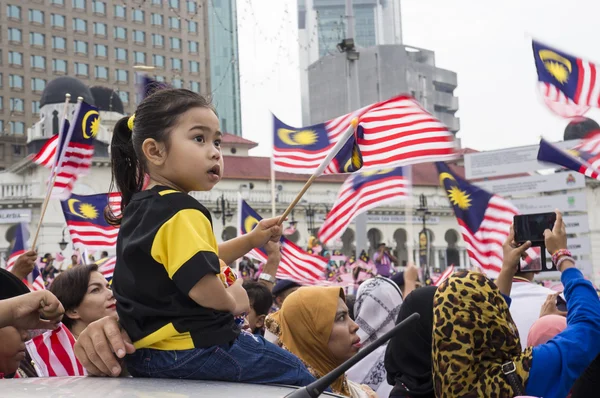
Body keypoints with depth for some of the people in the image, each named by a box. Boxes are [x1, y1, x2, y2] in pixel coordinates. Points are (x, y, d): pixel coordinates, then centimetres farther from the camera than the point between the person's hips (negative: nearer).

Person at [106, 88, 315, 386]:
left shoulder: (139, 207, 12)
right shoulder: (181, 211, -22)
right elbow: (202, 287, -32)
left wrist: (251, 240, 14)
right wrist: (233, 300, -10)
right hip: (192, 350, -10)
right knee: (297, 374, 5)